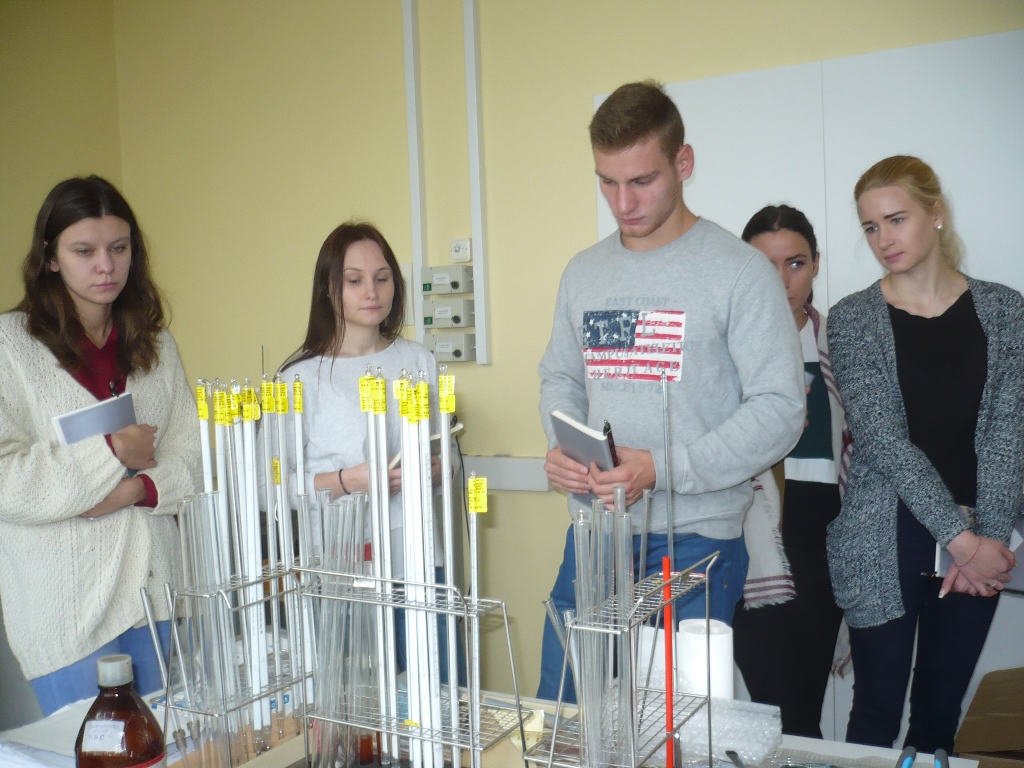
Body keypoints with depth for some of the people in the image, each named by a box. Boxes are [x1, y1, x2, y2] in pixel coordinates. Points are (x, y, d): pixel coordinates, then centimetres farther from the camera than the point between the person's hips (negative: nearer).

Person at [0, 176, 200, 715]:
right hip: (66, 608, -4)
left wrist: (138, 488, -13)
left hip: (154, 587, 4)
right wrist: (112, 453, -14)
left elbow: (190, 449, 5)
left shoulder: (155, 344, 9)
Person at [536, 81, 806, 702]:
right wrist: (561, 448, -3)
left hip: (694, 541, -5)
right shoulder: (583, 272, 11)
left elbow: (780, 411, -12)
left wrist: (660, 469, -20)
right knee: (558, 714, 12)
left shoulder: (740, 271, -7)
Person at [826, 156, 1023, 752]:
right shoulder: (854, 320, -3)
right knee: (878, 713, 5)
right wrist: (961, 537, -16)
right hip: (885, 547, -2)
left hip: (976, 548, 3)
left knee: (941, 712, 13)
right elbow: (883, 440, -11)